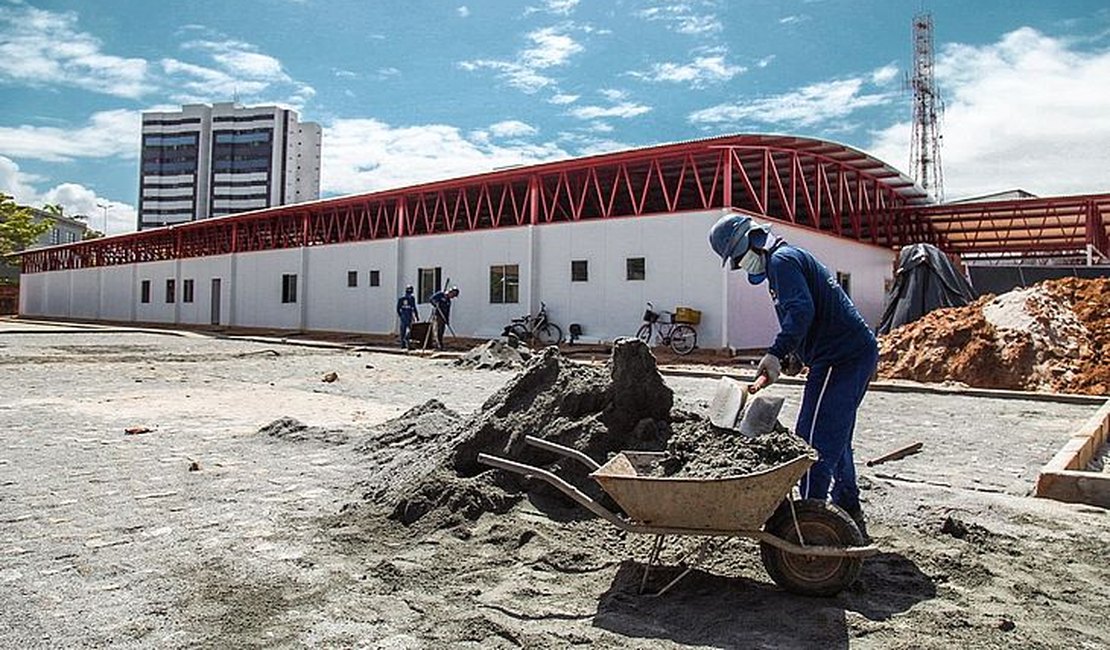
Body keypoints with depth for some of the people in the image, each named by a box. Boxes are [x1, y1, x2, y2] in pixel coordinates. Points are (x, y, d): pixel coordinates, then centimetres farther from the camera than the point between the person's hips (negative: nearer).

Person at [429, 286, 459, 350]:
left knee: (441, 332, 4)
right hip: (436, 315, -7)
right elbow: (431, 298, -10)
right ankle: (439, 345, -16)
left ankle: (438, 345, 8)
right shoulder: (440, 294, -1)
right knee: (437, 331, -11)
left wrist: (447, 320, 10)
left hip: (443, 317, 7)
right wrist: (436, 304, -24)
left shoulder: (448, 301, 18)